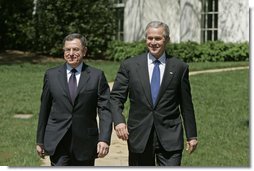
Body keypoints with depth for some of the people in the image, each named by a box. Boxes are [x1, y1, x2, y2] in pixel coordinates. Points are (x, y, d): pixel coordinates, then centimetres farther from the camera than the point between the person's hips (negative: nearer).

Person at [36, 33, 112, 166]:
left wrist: (104, 139, -16)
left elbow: (105, 110, -4)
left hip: (85, 144, 0)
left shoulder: (97, 76, 1)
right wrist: (40, 141, 11)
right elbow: (44, 109, 10)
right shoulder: (51, 75, 5)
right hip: (57, 144, 0)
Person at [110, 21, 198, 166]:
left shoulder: (179, 67, 3)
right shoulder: (129, 66, 3)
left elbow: (186, 104, 8)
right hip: (139, 136, 1)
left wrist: (192, 136, 10)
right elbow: (116, 97, 1)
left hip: (170, 138, -1)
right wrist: (118, 121, -18)